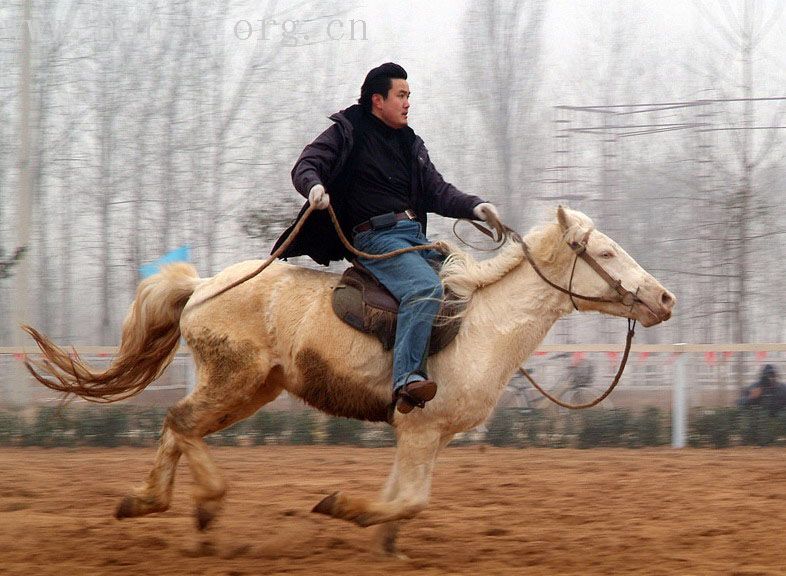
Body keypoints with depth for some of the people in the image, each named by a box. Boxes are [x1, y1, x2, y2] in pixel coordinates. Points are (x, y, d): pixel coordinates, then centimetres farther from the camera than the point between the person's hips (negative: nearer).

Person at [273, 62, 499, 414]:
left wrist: (473, 207, 1)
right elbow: (305, 166, -2)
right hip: (375, 236, -8)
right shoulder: (347, 132, 5)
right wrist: (314, 186, -25)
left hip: (416, 236, 8)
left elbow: (437, 192, 19)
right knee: (426, 288, -32)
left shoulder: (410, 144, 23)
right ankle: (407, 379, -42)